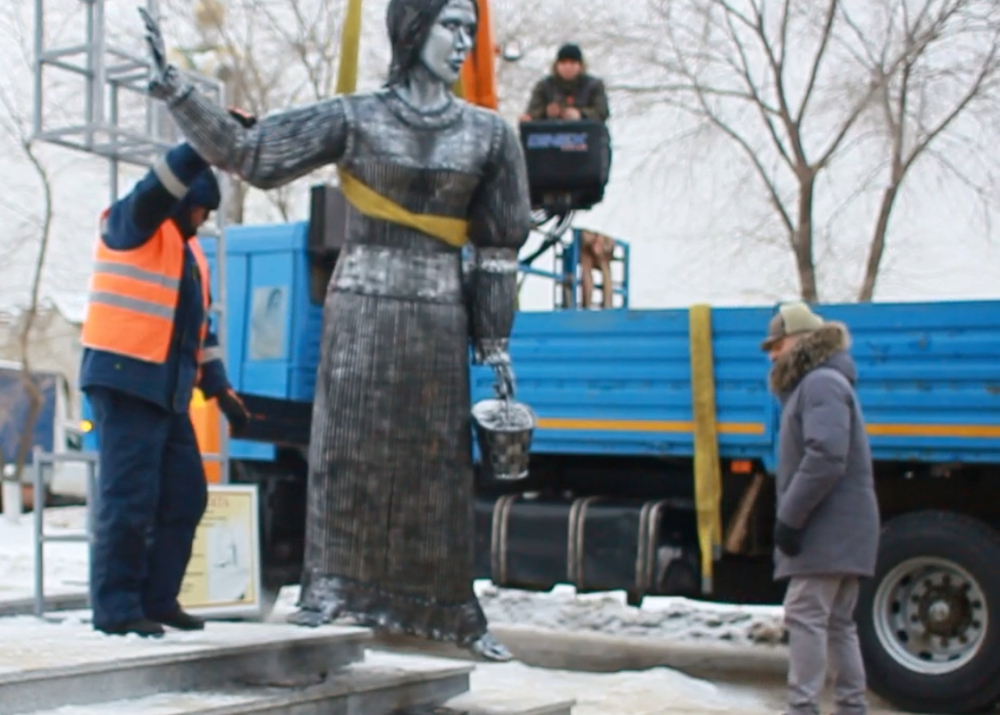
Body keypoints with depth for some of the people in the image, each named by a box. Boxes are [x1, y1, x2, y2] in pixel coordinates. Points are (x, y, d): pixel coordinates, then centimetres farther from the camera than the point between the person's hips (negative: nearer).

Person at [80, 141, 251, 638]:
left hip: (168, 390, 8)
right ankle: (115, 606, -3)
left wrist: (219, 387, 17)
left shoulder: (189, 250, 21)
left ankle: (157, 599, 15)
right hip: (125, 382, -8)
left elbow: (199, 326, 23)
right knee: (129, 498, -10)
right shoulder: (130, 225, -1)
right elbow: (162, 185, -22)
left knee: (185, 497, 7)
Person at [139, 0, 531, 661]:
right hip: (361, 308, -1)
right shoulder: (356, 119, 0)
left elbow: (499, 246, 8)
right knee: (349, 447, -2)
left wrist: (495, 343, 6)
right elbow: (251, 153, -3)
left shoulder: (487, 133, 5)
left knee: (439, 463, 5)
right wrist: (175, 91, -11)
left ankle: (454, 613, 13)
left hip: (438, 316, 2)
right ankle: (332, 590, 6)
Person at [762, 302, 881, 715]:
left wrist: (788, 518, -21)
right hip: (838, 529, 11)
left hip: (829, 528, -11)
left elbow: (826, 458, -25)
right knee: (837, 621, 12)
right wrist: (792, 518, 15)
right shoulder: (813, 385, 21)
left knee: (805, 615, -13)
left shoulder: (822, 383, -13)